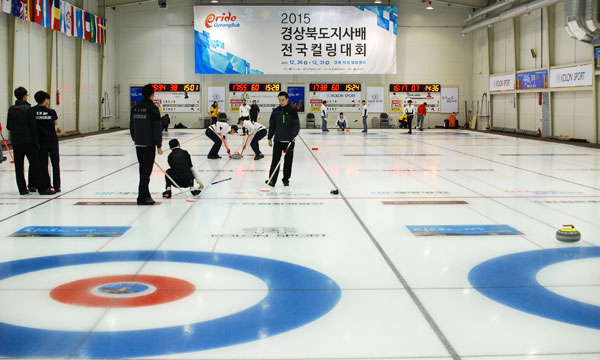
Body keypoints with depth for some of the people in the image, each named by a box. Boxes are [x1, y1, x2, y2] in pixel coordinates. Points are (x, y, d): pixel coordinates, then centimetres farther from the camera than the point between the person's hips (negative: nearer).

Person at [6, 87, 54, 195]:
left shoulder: (11, 109, 5)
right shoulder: (28, 109, -10)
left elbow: (8, 126, 9)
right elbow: (33, 127, -11)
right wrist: (37, 142, -4)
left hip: (15, 142, 5)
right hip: (28, 141, -5)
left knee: (19, 166, 8)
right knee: (35, 164, -1)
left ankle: (22, 189, 9)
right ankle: (41, 188, -1)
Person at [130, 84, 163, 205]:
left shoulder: (135, 108, 8)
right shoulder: (153, 109, -12)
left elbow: (131, 126, 14)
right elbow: (157, 128, -14)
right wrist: (159, 145, -8)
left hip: (138, 144, 7)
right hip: (149, 144, -7)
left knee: (143, 168, 15)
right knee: (147, 169, -3)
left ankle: (145, 194, 24)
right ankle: (142, 197, -4)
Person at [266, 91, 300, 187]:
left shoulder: (292, 110, -3)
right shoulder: (276, 111, 5)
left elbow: (296, 124, -6)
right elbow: (272, 125, 12)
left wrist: (293, 135, -20)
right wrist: (270, 137, 9)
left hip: (289, 140, -1)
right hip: (278, 140, 1)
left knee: (288, 160, 6)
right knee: (275, 160, -4)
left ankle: (286, 179, 18)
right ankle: (272, 180, -4)